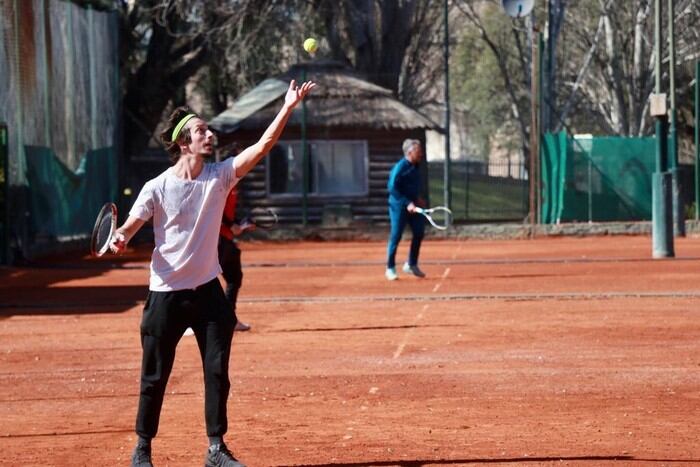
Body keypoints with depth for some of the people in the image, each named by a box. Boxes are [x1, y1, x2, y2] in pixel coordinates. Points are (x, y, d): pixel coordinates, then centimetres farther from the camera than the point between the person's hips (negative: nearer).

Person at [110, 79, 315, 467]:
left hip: (207, 289, 3)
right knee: (155, 376, 4)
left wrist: (287, 108, -22)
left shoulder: (219, 176, -2)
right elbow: (130, 226, -7)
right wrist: (120, 239, -31)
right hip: (167, 292, -3)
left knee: (217, 372, 3)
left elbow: (262, 147, -11)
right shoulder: (157, 188, -11)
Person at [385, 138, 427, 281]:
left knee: (419, 233, 6)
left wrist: (417, 198, 12)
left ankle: (411, 264, 19)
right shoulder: (400, 167, -16)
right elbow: (392, 188, -21)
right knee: (396, 237, -2)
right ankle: (390, 268, 8)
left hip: (412, 205, 8)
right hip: (399, 205, -8)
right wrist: (407, 203, -24)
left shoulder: (415, 167, 9)